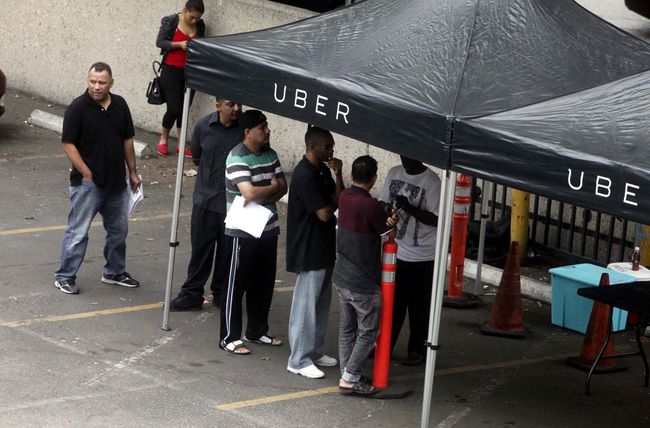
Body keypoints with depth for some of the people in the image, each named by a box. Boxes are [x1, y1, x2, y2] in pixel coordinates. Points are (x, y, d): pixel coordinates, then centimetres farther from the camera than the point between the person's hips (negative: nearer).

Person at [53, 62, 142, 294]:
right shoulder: (78, 108, -14)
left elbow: (127, 140, 13)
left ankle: (114, 272, 32)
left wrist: (133, 171, 13)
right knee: (78, 231, -3)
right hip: (88, 183, -6)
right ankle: (64, 276, 7)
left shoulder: (120, 105, 3)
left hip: (116, 182, 6)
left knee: (119, 229, 16)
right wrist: (86, 173, -16)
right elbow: (68, 144, -14)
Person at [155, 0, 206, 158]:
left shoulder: (200, 25, 3)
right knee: (174, 108, -7)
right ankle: (163, 139, 16)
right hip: (171, 71, -4)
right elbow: (160, 42, -7)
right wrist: (179, 44, -20)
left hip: (190, 72, 4)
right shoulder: (170, 21, -10)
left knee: (184, 109, 7)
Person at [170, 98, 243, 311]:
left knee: (228, 250, 9)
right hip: (206, 199, 1)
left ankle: (221, 292, 25)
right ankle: (192, 294, 16)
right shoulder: (203, 127, -6)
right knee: (200, 248, 7)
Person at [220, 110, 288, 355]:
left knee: (264, 284, 16)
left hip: (268, 229, 8)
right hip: (244, 231, -8)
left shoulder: (270, 154, 9)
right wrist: (272, 188, -8)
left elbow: (282, 187, 4)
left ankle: (257, 330, 29)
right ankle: (229, 337, 6)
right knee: (237, 284, 0)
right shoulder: (237, 158, -16)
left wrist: (260, 195, -15)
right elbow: (249, 192, -26)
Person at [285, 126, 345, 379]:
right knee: (306, 305, -3)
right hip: (309, 251, -9)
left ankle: (315, 351, 29)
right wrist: (332, 206, -1)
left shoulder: (323, 170, 9)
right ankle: (299, 360, 3)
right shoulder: (304, 175, -21)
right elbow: (324, 213, -23)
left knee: (322, 302, 17)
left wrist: (338, 175, -8)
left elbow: (337, 201, 4)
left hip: (324, 248, 9)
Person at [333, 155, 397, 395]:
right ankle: (349, 378, 1)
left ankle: (349, 374, 22)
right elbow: (389, 235, -9)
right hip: (364, 281, -7)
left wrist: (384, 214, -9)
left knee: (347, 328, 16)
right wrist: (390, 219, 8)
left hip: (342, 276, 8)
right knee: (368, 331, 3)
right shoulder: (372, 206, -22)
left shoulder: (344, 198, 1)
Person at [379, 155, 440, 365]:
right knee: (391, 302, 14)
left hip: (421, 257, -5)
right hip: (395, 251, 6)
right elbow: (383, 203, 14)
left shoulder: (431, 181, -15)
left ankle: (417, 350, 17)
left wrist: (409, 208, -28)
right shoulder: (394, 173, 4)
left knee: (419, 307, 5)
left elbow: (436, 219, -18)